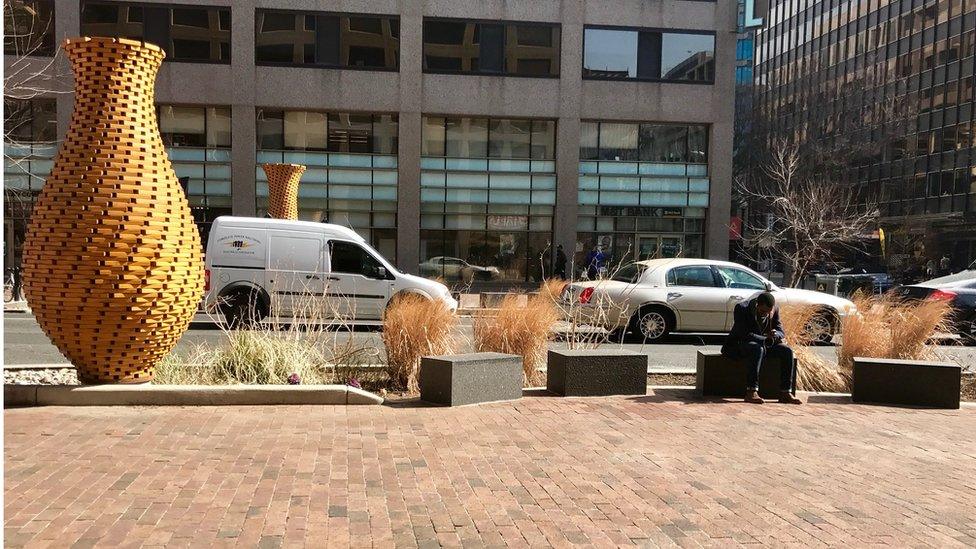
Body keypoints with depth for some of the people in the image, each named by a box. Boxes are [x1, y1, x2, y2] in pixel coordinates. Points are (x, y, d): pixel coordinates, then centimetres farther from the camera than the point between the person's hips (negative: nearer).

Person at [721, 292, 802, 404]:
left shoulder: (774, 310, -3)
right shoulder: (742, 308, -20)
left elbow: (781, 333, -2)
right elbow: (744, 334, -26)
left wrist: (775, 334, -27)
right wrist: (768, 339, -27)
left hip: (763, 345, 6)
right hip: (739, 345, -6)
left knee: (787, 351, -18)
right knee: (757, 349, -38)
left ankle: (785, 393, -19)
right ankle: (751, 392, -42)